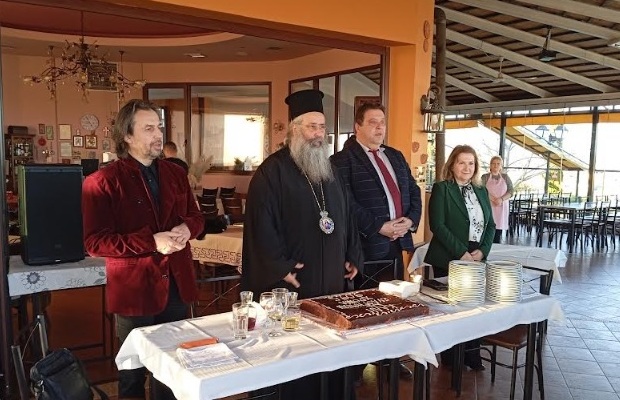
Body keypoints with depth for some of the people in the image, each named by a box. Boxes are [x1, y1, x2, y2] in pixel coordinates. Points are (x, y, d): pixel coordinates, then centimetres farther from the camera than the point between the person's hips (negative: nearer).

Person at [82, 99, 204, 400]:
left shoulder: (175, 174, 8)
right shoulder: (101, 182, -10)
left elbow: (196, 217, 14)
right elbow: (95, 242, -15)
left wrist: (186, 229, -10)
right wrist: (151, 242, -24)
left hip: (176, 285, 5)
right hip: (135, 289, -5)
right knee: (133, 372, 15)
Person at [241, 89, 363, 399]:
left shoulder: (330, 170, 13)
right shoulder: (272, 170, -10)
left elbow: (345, 216, 18)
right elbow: (260, 223, -16)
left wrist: (353, 256, 11)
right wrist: (279, 267, -18)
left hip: (332, 280, 7)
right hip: (294, 282, -6)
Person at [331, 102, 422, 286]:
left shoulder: (396, 156, 17)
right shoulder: (343, 160, -6)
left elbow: (414, 191, 17)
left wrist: (411, 220, -1)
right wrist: (379, 227, -18)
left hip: (398, 242, 7)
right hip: (367, 245, -6)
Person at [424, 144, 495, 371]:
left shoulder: (481, 191, 14)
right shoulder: (441, 189, -4)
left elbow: (490, 225, 14)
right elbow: (437, 225, -13)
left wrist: (482, 251, -3)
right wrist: (462, 253, -16)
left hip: (477, 259, 5)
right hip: (449, 259, -5)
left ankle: (472, 356, 18)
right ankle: (450, 359, 16)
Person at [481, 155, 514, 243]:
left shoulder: (505, 177, 12)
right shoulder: (485, 177, 5)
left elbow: (511, 191, 4)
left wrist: (501, 199, -14)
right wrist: (492, 199, -20)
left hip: (502, 207, 2)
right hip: (489, 207, -2)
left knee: (498, 231, -1)